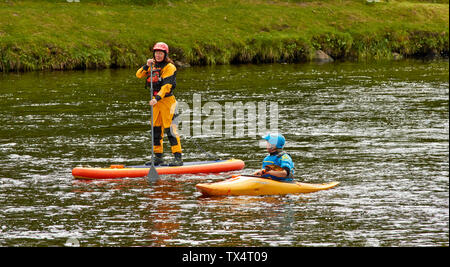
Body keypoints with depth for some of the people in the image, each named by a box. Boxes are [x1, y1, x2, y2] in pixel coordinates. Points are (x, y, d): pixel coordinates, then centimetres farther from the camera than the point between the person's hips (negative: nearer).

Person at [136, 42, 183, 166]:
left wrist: (157, 98, -30)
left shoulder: (169, 67, -9)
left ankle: (178, 157, -12)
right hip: (156, 101, 7)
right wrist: (147, 66, -11)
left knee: (170, 129, -12)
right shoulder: (153, 66, 12)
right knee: (156, 129, 9)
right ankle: (158, 157, 16)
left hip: (167, 100, -7)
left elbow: (166, 86, -19)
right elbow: (139, 75, 6)